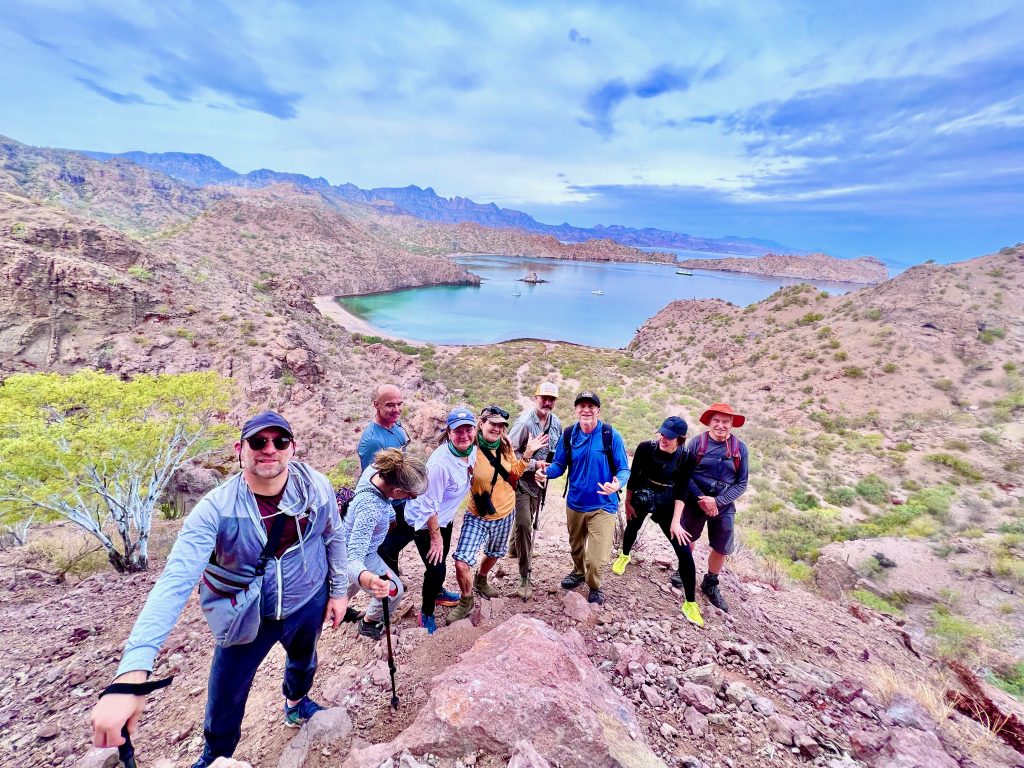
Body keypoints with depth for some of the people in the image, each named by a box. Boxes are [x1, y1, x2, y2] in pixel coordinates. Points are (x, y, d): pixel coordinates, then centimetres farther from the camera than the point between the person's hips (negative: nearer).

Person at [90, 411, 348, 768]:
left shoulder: (316, 486, -22)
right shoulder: (216, 508, -29)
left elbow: (334, 537, -5)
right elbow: (175, 581, -38)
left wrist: (338, 589, 3)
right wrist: (131, 676, -46)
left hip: (307, 603, 3)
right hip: (247, 615, -2)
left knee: (303, 660, 29)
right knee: (224, 699, 12)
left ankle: (296, 703, 66)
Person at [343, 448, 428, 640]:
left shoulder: (375, 469, -24)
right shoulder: (370, 509, -45)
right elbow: (352, 559, -46)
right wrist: (368, 579, -67)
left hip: (353, 542, 8)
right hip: (359, 556, -8)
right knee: (394, 591, 11)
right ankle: (369, 623, 36)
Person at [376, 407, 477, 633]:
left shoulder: (472, 450, -14)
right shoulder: (440, 463, -37)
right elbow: (429, 506, -28)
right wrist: (435, 537, -18)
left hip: (445, 518, 8)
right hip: (424, 522, -7)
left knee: (441, 560, 27)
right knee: (436, 568, 2)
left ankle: (437, 592, 55)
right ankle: (426, 613, 29)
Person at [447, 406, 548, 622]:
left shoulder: (506, 447, -6)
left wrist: (528, 454, -5)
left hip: (505, 514, 5)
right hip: (477, 516, -5)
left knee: (494, 553, 26)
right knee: (461, 562, -14)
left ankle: (481, 581, 58)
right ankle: (466, 601, 16)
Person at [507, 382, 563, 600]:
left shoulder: (556, 423, -2)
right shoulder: (524, 422, -22)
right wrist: (534, 464, -24)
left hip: (539, 481, 7)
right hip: (521, 480, -6)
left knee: (528, 522, 22)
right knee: (524, 524, -9)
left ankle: (514, 549, 49)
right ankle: (525, 577, 2)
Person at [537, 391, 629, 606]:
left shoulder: (611, 435, -16)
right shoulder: (568, 435, -6)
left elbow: (623, 469, -12)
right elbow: (559, 465, 1)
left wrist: (618, 484, -34)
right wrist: (546, 472, -20)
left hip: (603, 506, -4)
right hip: (575, 503, 4)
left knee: (597, 558, -4)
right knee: (576, 546, 25)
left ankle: (594, 586, 29)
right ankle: (578, 572, 57)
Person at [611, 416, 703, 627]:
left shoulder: (687, 458, -18)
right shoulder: (646, 448, -21)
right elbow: (633, 476, -9)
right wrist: (628, 503, -2)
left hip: (667, 504, 0)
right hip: (641, 498, 0)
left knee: (684, 552, -4)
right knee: (632, 528, 26)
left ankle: (690, 603, 11)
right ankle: (624, 556, 61)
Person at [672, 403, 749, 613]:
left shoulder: (740, 448, -8)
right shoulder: (696, 442, -13)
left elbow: (741, 483, -5)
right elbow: (685, 476, -12)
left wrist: (717, 501, -16)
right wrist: (701, 499, -20)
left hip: (724, 507, 1)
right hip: (694, 502, -1)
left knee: (722, 549, 8)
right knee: (685, 539, 16)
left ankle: (710, 584, 34)